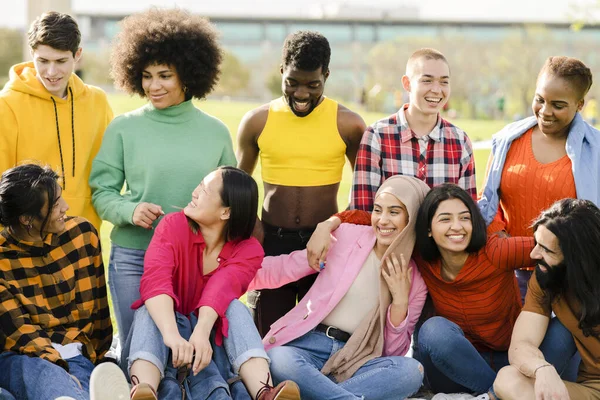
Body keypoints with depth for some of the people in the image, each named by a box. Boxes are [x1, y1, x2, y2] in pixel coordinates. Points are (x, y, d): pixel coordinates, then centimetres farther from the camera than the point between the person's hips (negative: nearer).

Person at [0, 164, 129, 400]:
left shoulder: (81, 233, 4)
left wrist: (99, 358, 22)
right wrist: (64, 372, -27)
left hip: (75, 355, 4)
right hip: (22, 357, -4)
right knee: (43, 372, -45)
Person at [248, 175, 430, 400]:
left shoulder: (415, 282, 8)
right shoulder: (347, 236, 4)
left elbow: (394, 353, 5)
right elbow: (283, 269, 9)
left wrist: (400, 300, -8)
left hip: (356, 362, 2)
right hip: (308, 344, -1)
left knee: (411, 370, -31)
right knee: (279, 360, -38)